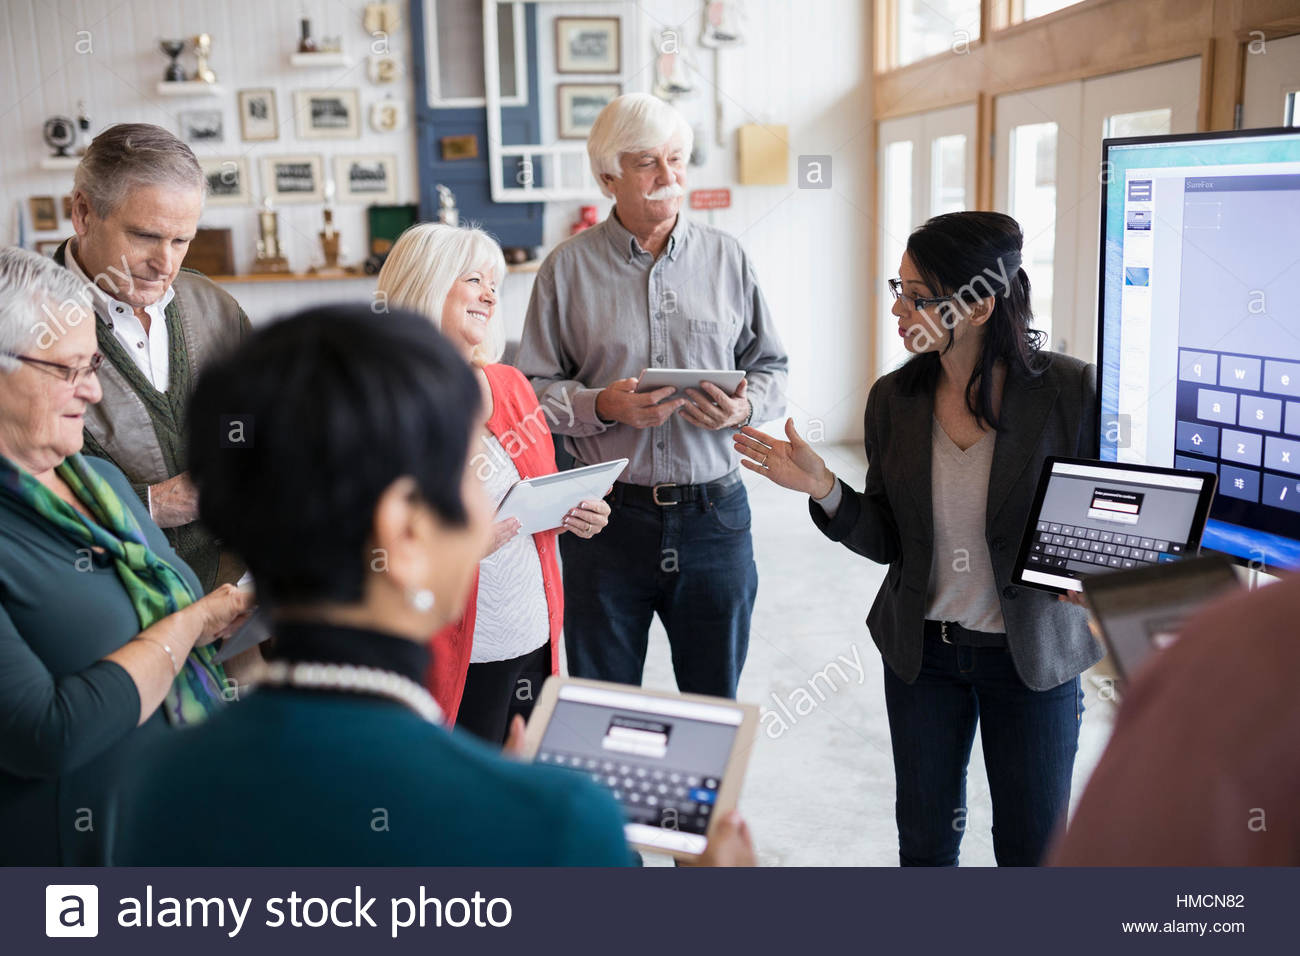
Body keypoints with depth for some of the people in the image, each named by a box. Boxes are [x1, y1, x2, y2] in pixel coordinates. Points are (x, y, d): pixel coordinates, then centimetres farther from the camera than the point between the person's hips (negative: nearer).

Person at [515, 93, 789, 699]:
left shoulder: (727, 257, 7)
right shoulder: (568, 267, 0)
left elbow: (771, 368, 10)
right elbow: (534, 388, -1)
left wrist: (744, 407, -11)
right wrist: (601, 406, -18)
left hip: (714, 514, 2)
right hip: (605, 516, -1)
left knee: (717, 710, 14)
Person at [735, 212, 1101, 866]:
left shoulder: (1073, 391, -15)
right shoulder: (894, 400, -4)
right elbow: (888, 541, 0)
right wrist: (824, 490, -16)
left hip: (1035, 654, -3)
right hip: (921, 651, 3)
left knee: (1031, 847, 13)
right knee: (925, 840, 18)